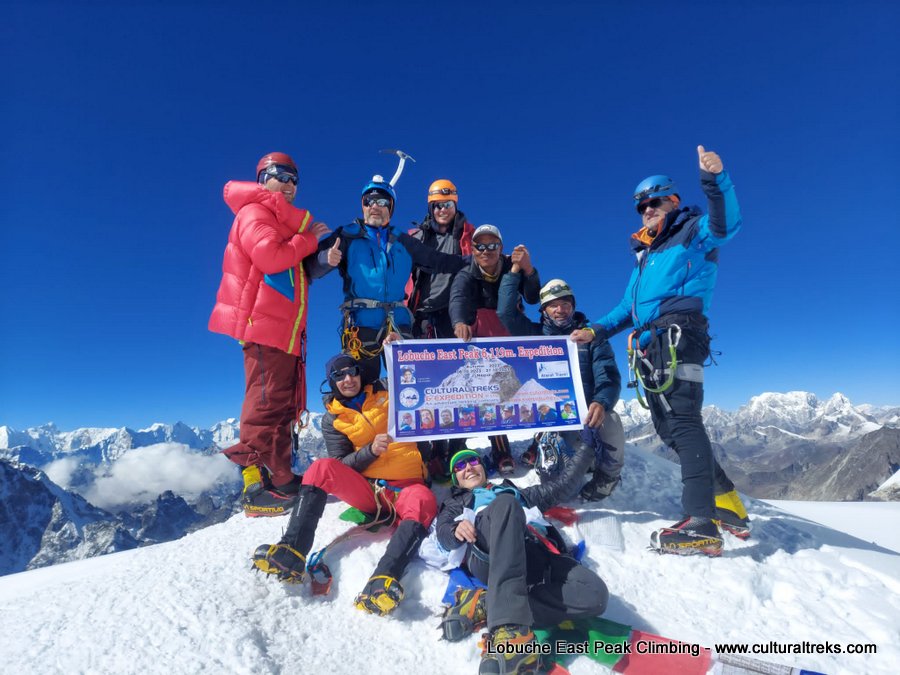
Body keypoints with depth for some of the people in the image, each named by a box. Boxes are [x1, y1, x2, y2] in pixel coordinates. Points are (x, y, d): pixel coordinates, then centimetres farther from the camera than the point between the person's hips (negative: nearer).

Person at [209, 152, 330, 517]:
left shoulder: (286, 222, 28)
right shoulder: (255, 212, 0)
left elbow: (301, 271, 26)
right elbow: (269, 257, -18)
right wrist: (309, 239, -6)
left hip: (287, 329, 10)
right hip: (264, 325, -9)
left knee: (284, 404, 10)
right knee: (267, 403, -12)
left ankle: (279, 478, 17)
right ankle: (257, 484, -8)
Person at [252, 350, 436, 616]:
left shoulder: (386, 392, 7)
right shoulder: (332, 419, 8)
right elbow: (341, 465, 1)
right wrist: (370, 450, -18)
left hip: (406, 485, -1)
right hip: (366, 489, 2)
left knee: (423, 502, -36)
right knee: (322, 468, -24)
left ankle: (384, 580, -53)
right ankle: (291, 555, -31)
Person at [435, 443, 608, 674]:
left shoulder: (514, 491, 41)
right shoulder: (455, 503, 35)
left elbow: (562, 485, 37)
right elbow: (443, 533, 14)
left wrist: (583, 446, 31)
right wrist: (456, 529, -9)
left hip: (535, 553, 3)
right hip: (488, 556, -3)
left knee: (595, 595, -26)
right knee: (504, 504, -35)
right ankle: (508, 626, -46)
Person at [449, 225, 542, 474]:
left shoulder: (512, 268, -6)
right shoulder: (466, 276, -11)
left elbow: (532, 298, -21)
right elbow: (458, 299, -34)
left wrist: (528, 270, -41)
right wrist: (460, 322, -58)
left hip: (513, 338, 2)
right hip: (481, 342, -2)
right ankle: (500, 450, -5)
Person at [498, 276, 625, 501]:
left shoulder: (591, 335, 6)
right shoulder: (535, 333, 10)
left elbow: (609, 376, -6)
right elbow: (506, 312, -4)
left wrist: (601, 403, -27)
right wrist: (514, 272, -4)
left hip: (585, 410, -1)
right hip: (547, 412, 1)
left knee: (609, 420, -31)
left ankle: (608, 474, -4)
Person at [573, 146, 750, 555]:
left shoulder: (691, 233, 10)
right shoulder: (645, 255, 31)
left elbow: (725, 226, -14)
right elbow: (627, 308, 29)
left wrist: (716, 179, -28)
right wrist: (596, 330, 16)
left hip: (677, 334, -8)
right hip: (651, 345, 8)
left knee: (682, 420, -19)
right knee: (669, 428, 6)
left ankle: (701, 524, -20)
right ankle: (726, 501, 17)